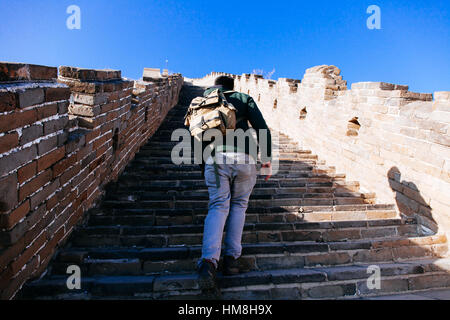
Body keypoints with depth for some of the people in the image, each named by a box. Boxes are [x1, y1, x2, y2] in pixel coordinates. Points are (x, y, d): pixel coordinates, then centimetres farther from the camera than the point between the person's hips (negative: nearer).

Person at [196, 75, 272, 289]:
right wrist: (267, 158, 6)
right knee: (238, 205, 14)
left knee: (218, 207, 4)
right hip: (244, 159, 0)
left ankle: (209, 260, -15)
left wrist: (202, 165, 24)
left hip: (215, 159, 1)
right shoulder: (244, 99, 18)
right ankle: (231, 258, 13)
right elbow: (263, 129, 5)